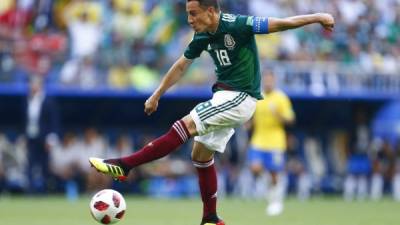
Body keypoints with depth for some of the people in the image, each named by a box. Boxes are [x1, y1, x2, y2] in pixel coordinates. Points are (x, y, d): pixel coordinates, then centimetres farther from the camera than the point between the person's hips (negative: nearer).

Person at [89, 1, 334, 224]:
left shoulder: (237, 25, -18)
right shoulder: (203, 36, 4)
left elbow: (282, 23, -16)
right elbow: (181, 66, 16)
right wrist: (156, 96, 18)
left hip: (240, 98, -9)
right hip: (224, 96, 9)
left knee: (186, 125, -19)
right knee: (201, 154, 11)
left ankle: (125, 165, -22)